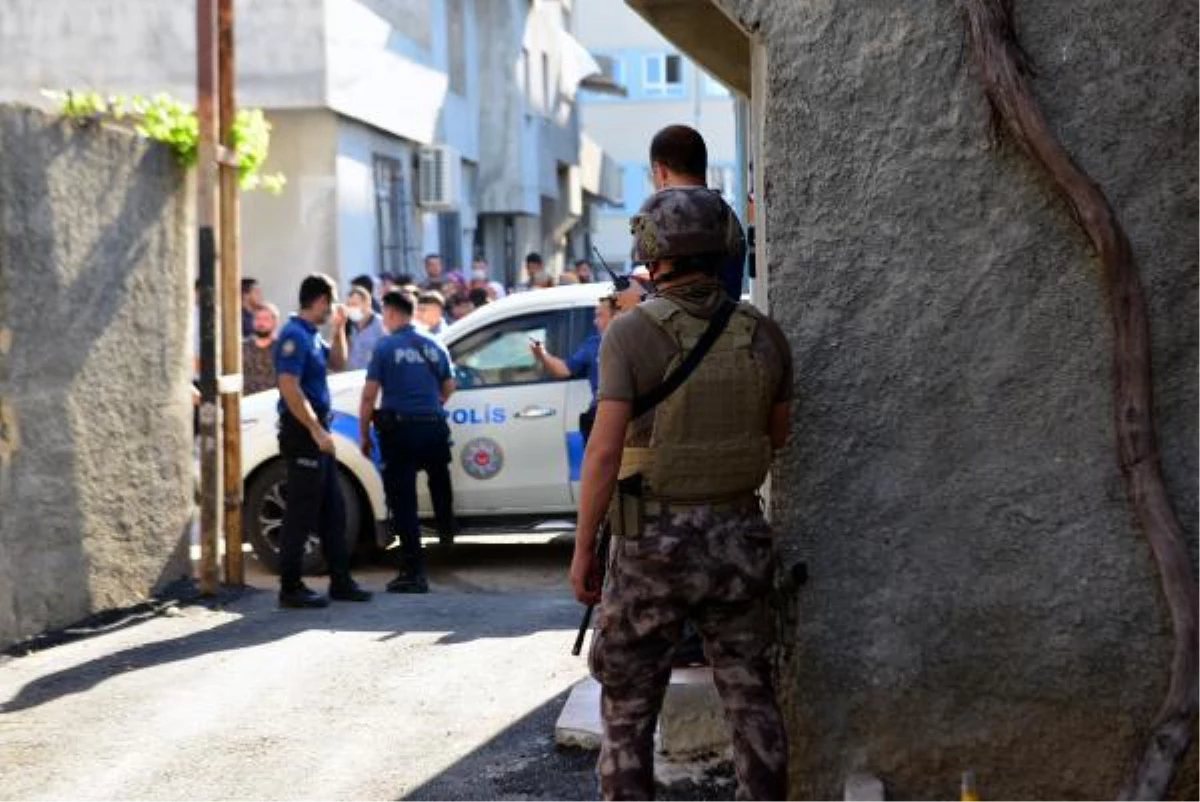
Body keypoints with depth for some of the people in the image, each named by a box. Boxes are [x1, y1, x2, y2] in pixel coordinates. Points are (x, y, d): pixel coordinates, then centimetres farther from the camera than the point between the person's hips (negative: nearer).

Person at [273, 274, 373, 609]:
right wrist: (316, 430, -24)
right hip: (302, 432, -10)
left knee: (333, 511, 13)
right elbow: (289, 387, -23)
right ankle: (290, 588, 1)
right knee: (301, 514, -5)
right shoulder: (294, 336, -15)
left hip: (316, 431, 10)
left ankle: (341, 581, 19)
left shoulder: (311, 335, 14)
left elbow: (338, 362, 28)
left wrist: (339, 329, 13)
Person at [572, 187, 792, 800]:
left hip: (655, 541, -4)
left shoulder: (633, 333, -13)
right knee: (750, 697, 14)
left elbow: (604, 452, -17)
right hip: (740, 535, 4)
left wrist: (583, 547, -8)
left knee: (628, 706, 8)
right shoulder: (763, 334, 0)